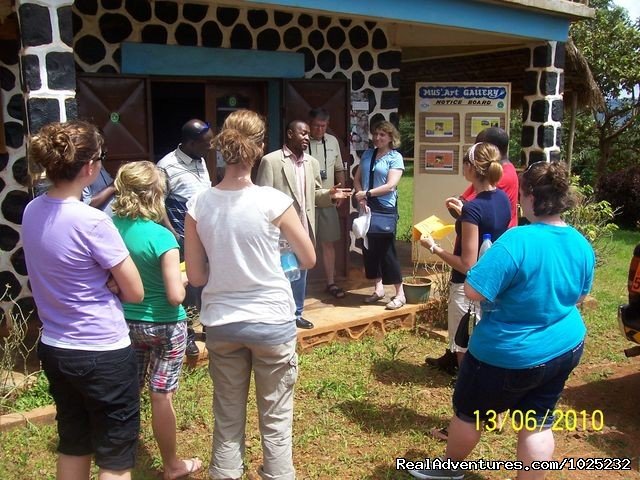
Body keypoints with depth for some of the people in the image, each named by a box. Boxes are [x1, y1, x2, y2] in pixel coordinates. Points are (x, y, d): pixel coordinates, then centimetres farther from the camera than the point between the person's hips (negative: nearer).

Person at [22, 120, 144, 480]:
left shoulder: (32, 211, -1)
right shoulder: (93, 222, -22)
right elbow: (135, 293, -14)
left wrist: (102, 277, -4)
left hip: (54, 349, 7)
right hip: (103, 354, -7)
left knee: (73, 445, 23)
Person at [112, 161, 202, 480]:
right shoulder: (161, 237, -23)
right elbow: (176, 296, -23)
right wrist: (183, 279, -4)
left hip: (126, 321, 5)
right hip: (163, 325, -5)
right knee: (161, 395, 8)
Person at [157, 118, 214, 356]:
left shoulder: (200, 161, 7)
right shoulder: (167, 166, -16)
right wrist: (172, 236, -18)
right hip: (185, 240, -7)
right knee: (187, 285, 5)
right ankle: (186, 333, 21)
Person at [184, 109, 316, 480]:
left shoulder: (198, 206, -7)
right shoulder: (275, 202, -15)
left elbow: (196, 276, -2)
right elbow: (309, 260, -2)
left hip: (220, 323, 3)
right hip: (271, 321, -3)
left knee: (227, 418, 18)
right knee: (276, 418, 13)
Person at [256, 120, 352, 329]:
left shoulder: (312, 163, 10)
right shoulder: (270, 160, -8)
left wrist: (329, 194, -6)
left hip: (303, 227, 6)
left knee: (300, 272, 15)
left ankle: (296, 313, 29)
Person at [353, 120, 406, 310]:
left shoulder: (395, 157, -6)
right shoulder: (367, 154, 11)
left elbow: (390, 186, -15)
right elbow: (357, 178, 9)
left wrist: (367, 193, -13)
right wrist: (360, 197, -8)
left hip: (385, 209, -6)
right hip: (367, 208, 6)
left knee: (386, 250, -3)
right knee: (369, 249, 10)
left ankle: (399, 294, 8)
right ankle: (378, 289, 24)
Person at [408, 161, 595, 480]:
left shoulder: (517, 241, -29)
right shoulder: (582, 245, -4)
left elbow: (473, 291, -29)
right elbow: (578, 297, 11)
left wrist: (493, 263, -9)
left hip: (510, 355, -6)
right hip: (565, 348, 6)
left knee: (469, 413, 18)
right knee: (538, 424, 17)